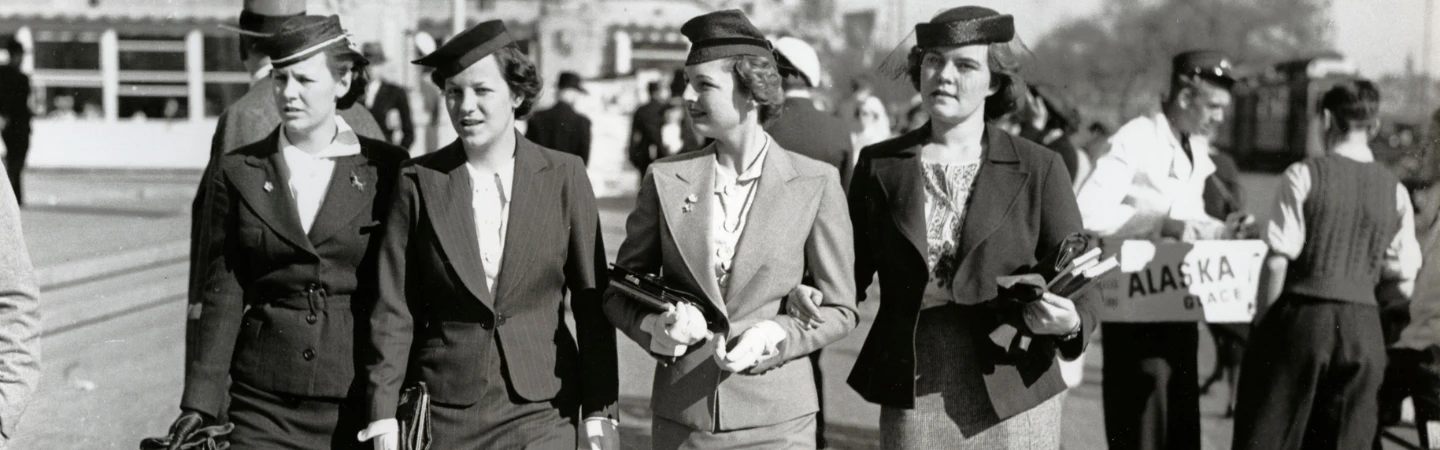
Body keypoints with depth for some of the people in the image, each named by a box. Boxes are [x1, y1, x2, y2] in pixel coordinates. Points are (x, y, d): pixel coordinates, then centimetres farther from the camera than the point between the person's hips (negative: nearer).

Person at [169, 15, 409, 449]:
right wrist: (200, 403, -2)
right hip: (264, 404, 1)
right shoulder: (235, 173, 5)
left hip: (363, 399, -1)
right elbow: (223, 294, 4)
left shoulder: (386, 169, 1)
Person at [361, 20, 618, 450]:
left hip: (543, 413, 0)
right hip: (444, 413, 0)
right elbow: (393, 313, 1)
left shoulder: (564, 176, 0)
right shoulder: (419, 183, 0)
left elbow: (591, 305, 2)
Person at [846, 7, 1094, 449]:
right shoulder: (879, 164, 5)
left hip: (1014, 405, -1)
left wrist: (1069, 322, -18)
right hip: (911, 402, 1)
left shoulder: (1038, 168, 1)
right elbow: (851, 271, 10)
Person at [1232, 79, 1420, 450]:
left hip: (1302, 318, -3)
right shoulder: (1395, 191, 5)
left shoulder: (1305, 175, -6)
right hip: (1364, 329, 3)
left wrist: (1261, 321, 2)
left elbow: (1278, 262, -9)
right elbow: (1403, 285, 5)